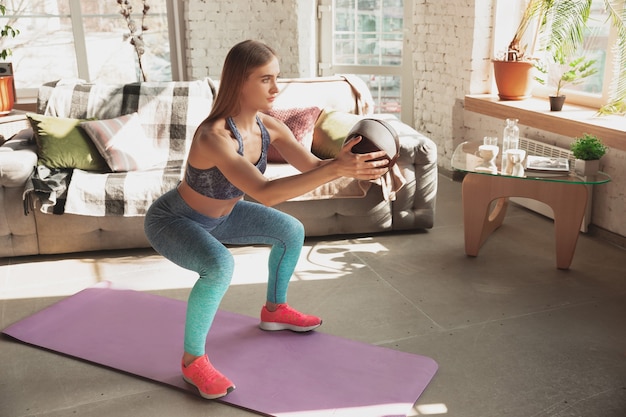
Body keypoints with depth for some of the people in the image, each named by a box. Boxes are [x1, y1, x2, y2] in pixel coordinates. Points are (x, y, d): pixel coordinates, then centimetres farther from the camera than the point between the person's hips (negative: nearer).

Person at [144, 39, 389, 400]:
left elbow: (314, 166, -12)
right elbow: (264, 193, -51)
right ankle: (193, 360, -12)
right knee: (221, 265, -35)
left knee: (292, 231, 8)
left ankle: (275, 309, 30)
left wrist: (350, 164, -32)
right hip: (173, 220, -8)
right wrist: (337, 169, -56)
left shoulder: (269, 127, -16)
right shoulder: (214, 137, -39)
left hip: (218, 214, 8)